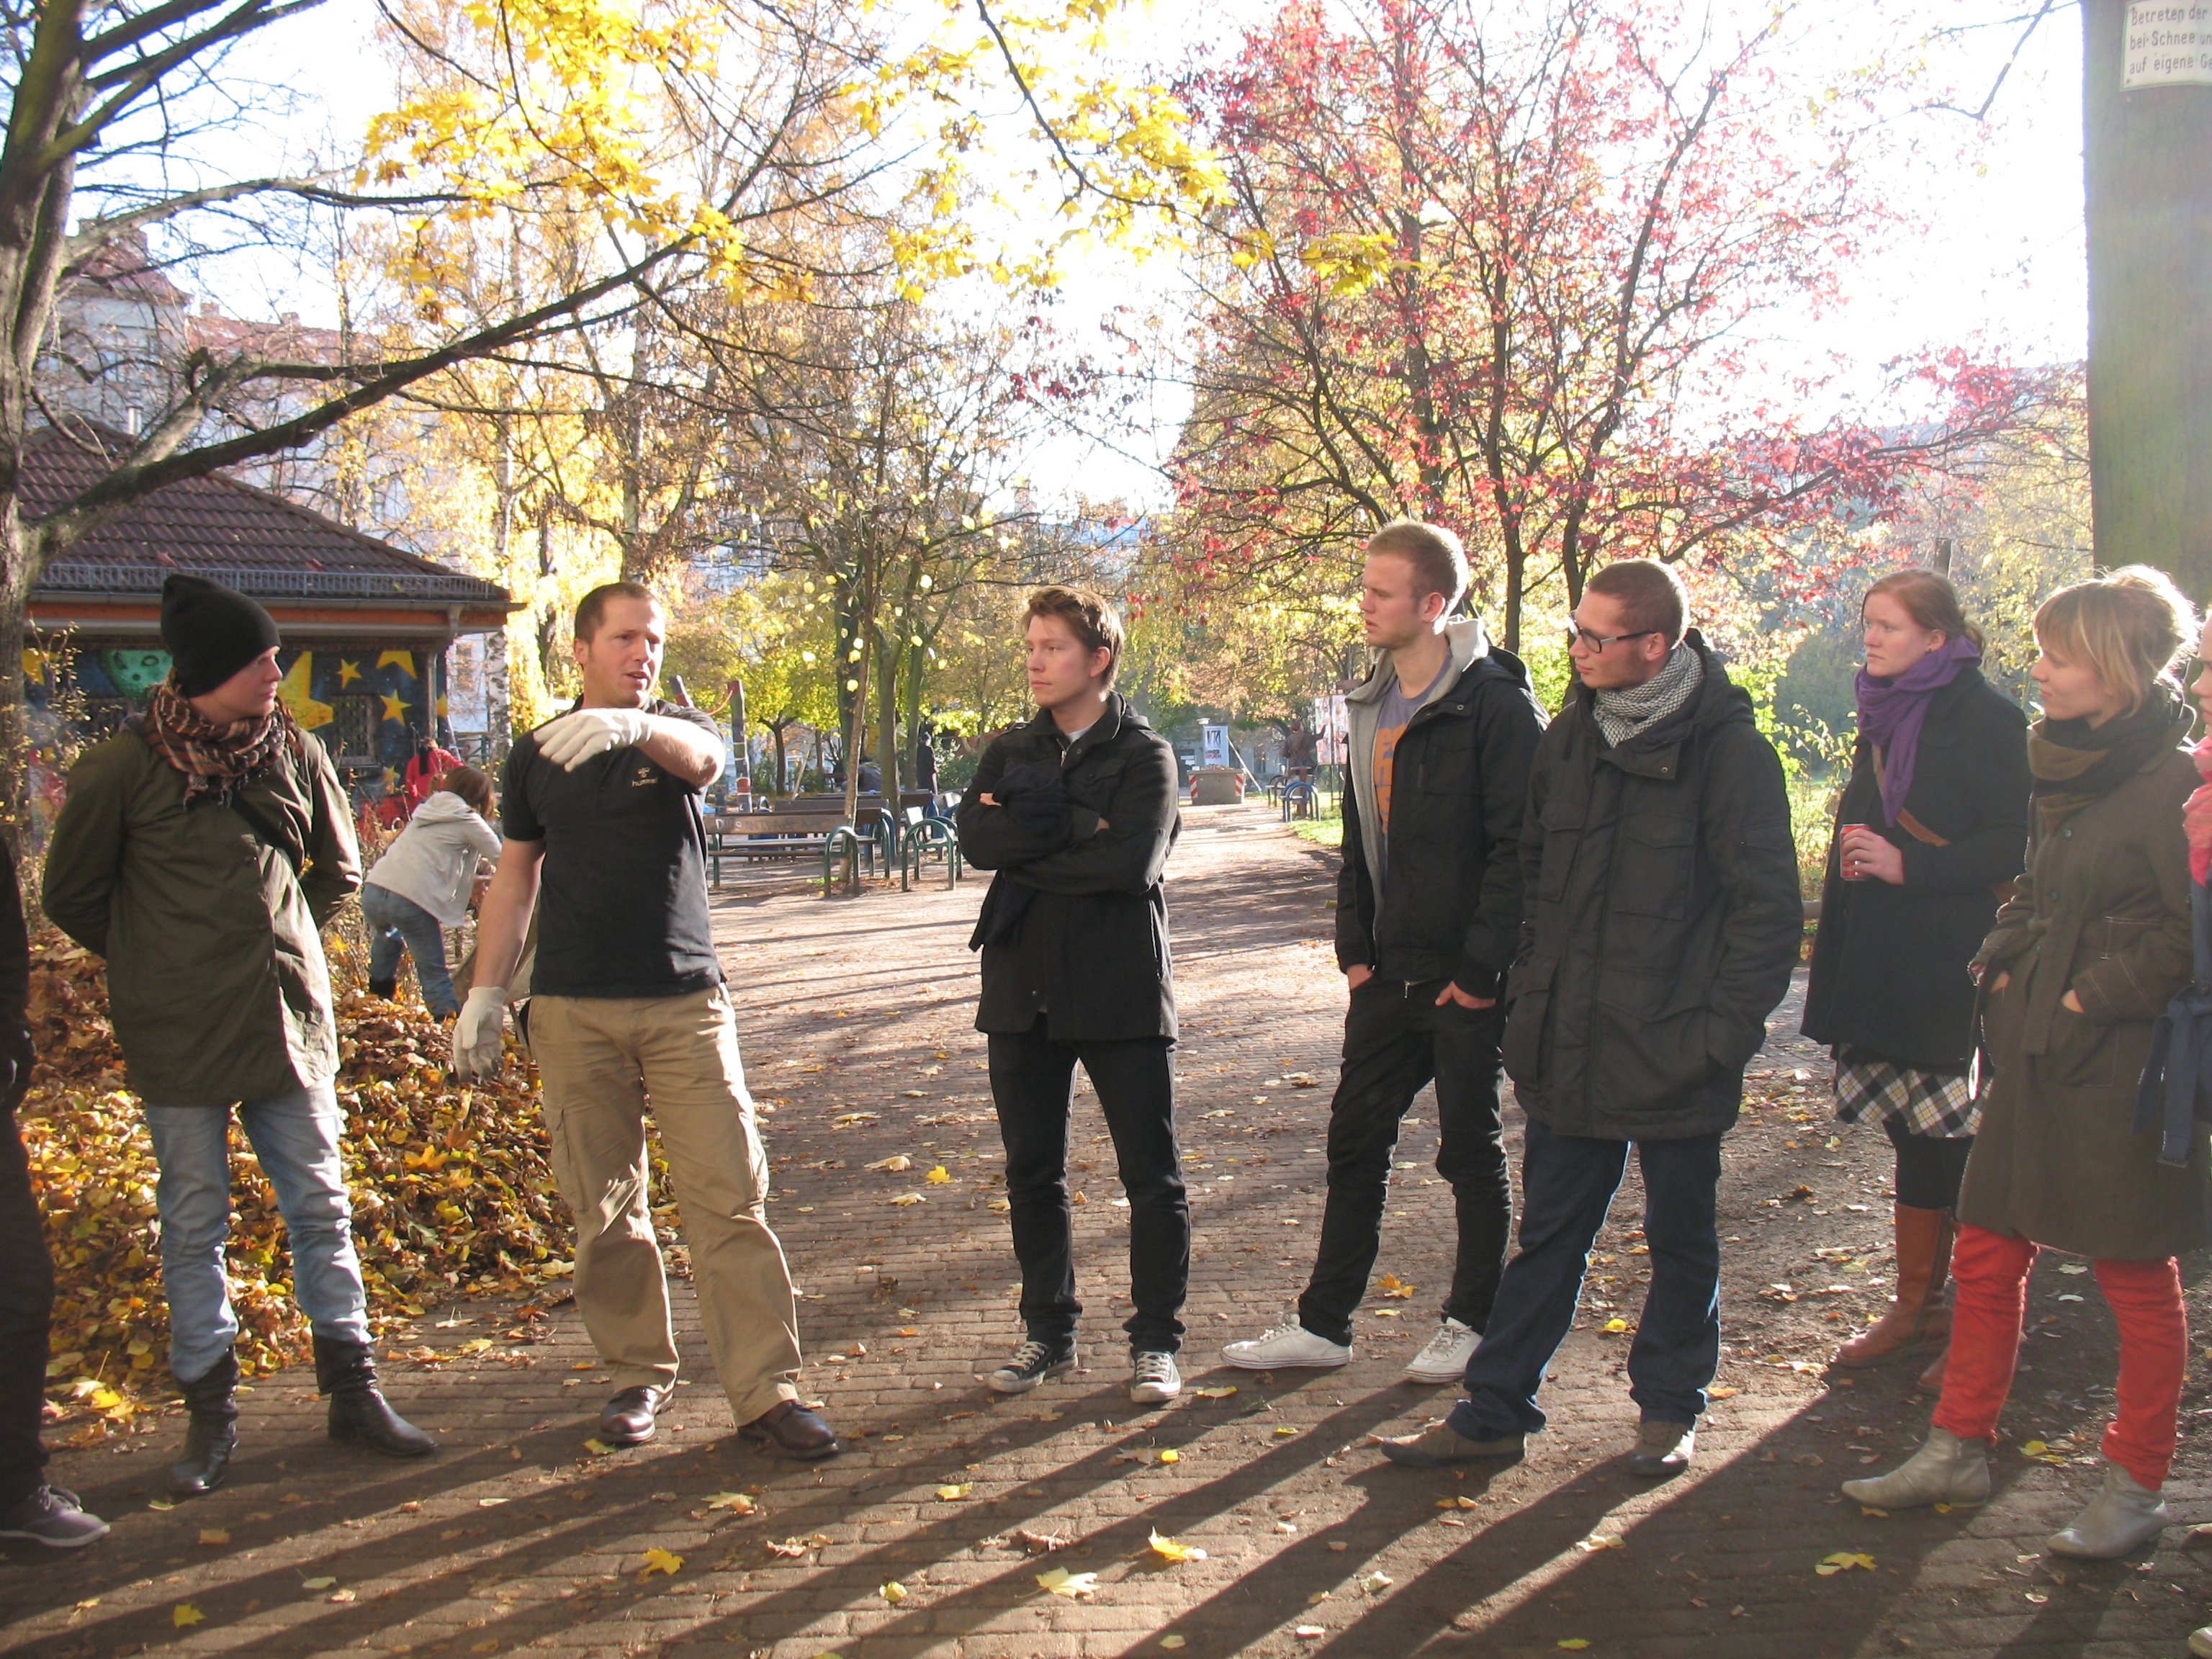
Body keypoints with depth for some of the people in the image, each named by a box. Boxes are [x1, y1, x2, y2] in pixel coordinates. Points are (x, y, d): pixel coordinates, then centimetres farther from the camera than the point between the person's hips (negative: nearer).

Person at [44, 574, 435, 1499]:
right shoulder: (124, 770, -7)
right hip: (180, 1040, -3)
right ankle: (210, 1413, 17)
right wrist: (156, 966, 6)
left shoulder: (295, 754, 3)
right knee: (193, 1225, 6)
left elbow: (338, 870, 19)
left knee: (321, 1208, 9)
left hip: (291, 1022, 3)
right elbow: (72, 897, 4)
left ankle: (352, 1389, 20)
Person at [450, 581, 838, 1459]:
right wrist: (483, 996, 10)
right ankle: (639, 1374, 20)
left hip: (686, 1001, -2)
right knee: (603, 1207, 6)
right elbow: (515, 878, 15)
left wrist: (633, 727, -43)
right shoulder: (535, 755, 10)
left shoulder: (677, 730, 4)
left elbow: (704, 759, -22)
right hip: (574, 1013, 2)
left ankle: (767, 1391, -1)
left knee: (730, 1195, -6)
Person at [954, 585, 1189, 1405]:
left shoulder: (1144, 754, -3)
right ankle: (1048, 1331, 25)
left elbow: (1132, 862, -20)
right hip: (1024, 990, 5)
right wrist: (1078, 825, -15)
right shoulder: (1010, 752, 11)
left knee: (1152, 1177, 2)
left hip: (1121, 990, -4)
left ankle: (1155, 1340, 14)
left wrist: (1027, 850, -11)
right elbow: (976, 838, -8)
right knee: (1032, 1173, 12)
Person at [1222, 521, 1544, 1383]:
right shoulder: (1374, 705, 11)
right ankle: (1323, 1322, 21)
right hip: (1389, 976, 7)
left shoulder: (1494, 703, -14)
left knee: (1471, 1150, 7)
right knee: (1355, 1141, 11)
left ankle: (1472, 1321, 22)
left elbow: (1519, 846, -17)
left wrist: (1482, 968, -18)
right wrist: (1355, 948, 9)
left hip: (1465, 980, -7)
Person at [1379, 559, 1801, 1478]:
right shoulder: (1570, 737, 6)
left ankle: (1669, 1409, 29)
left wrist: (1725, 1026, -13)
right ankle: (1494, 1410, 19)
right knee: (1549, 1231, 12)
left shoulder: (1727, 748, -11)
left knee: (1680, 1236, 12)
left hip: (1673, 1052, -5)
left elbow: (1769, 907, -10)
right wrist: (1530, 985, 10)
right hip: (1569, 1047, 5)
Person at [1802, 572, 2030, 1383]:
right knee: (1916, 1133, 12)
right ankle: (1918, 1305, 21)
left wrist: (1909, 867, -19)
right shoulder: (1884, 715, 15)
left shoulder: (1986, 717, -8)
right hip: (1881, 964, 7)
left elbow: (2012, 843, -13)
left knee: (1956, 1140, -4)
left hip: (1952, 970, -7)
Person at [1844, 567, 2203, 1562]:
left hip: (2121, 1062, -8)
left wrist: (2094, 997, -15)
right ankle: (1958, 1451, 24)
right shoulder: (2060, 767, 10)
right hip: (2036, 1051, 8)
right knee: (1987, 1253, 12)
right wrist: (2002, 961, 7)